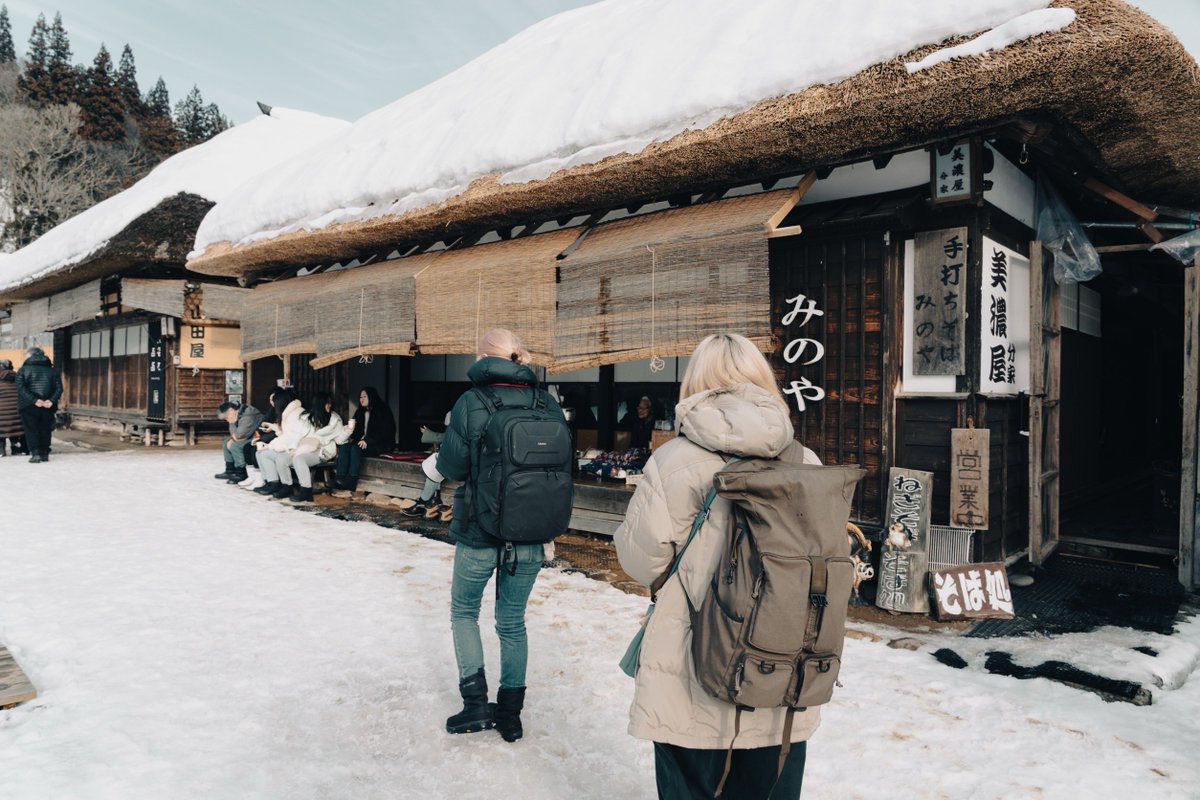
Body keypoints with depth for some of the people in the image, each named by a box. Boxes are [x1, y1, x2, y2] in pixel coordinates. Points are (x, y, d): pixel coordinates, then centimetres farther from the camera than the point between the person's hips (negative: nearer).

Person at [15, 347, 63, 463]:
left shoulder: (23, 370, 0)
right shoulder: (52, 370, 9)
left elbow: (21, 388, -13)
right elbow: (59, 388, -3)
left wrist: (34, 400, -19)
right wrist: (51, 401, -12)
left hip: (29, 407, -3)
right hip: (48, 407, 3)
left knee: (31, 430, 4)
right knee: (45, 430, 13)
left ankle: (35, 453, -6)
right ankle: (44, 454, 14)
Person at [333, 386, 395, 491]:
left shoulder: (382, 411, -3)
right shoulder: (360, 412, 19)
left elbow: (384, 432, -12)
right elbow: (357, 430, 17)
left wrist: (367, 440, -21)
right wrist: (351, 436, -8)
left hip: (379, 444, -6)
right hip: (361, 441, 6)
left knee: (356, 448, -32)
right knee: (344, 446, -22)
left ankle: (352, 481, -36)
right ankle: (340, 478, -35)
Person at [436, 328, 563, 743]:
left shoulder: (472, 403, -14)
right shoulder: (549, 405, -5)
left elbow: (451, 466, -10)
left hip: (479, 534, -3)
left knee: (464, 611, 21)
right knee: (512, 622, 18)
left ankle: (475, 702, 15)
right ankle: (510, 715, 26)